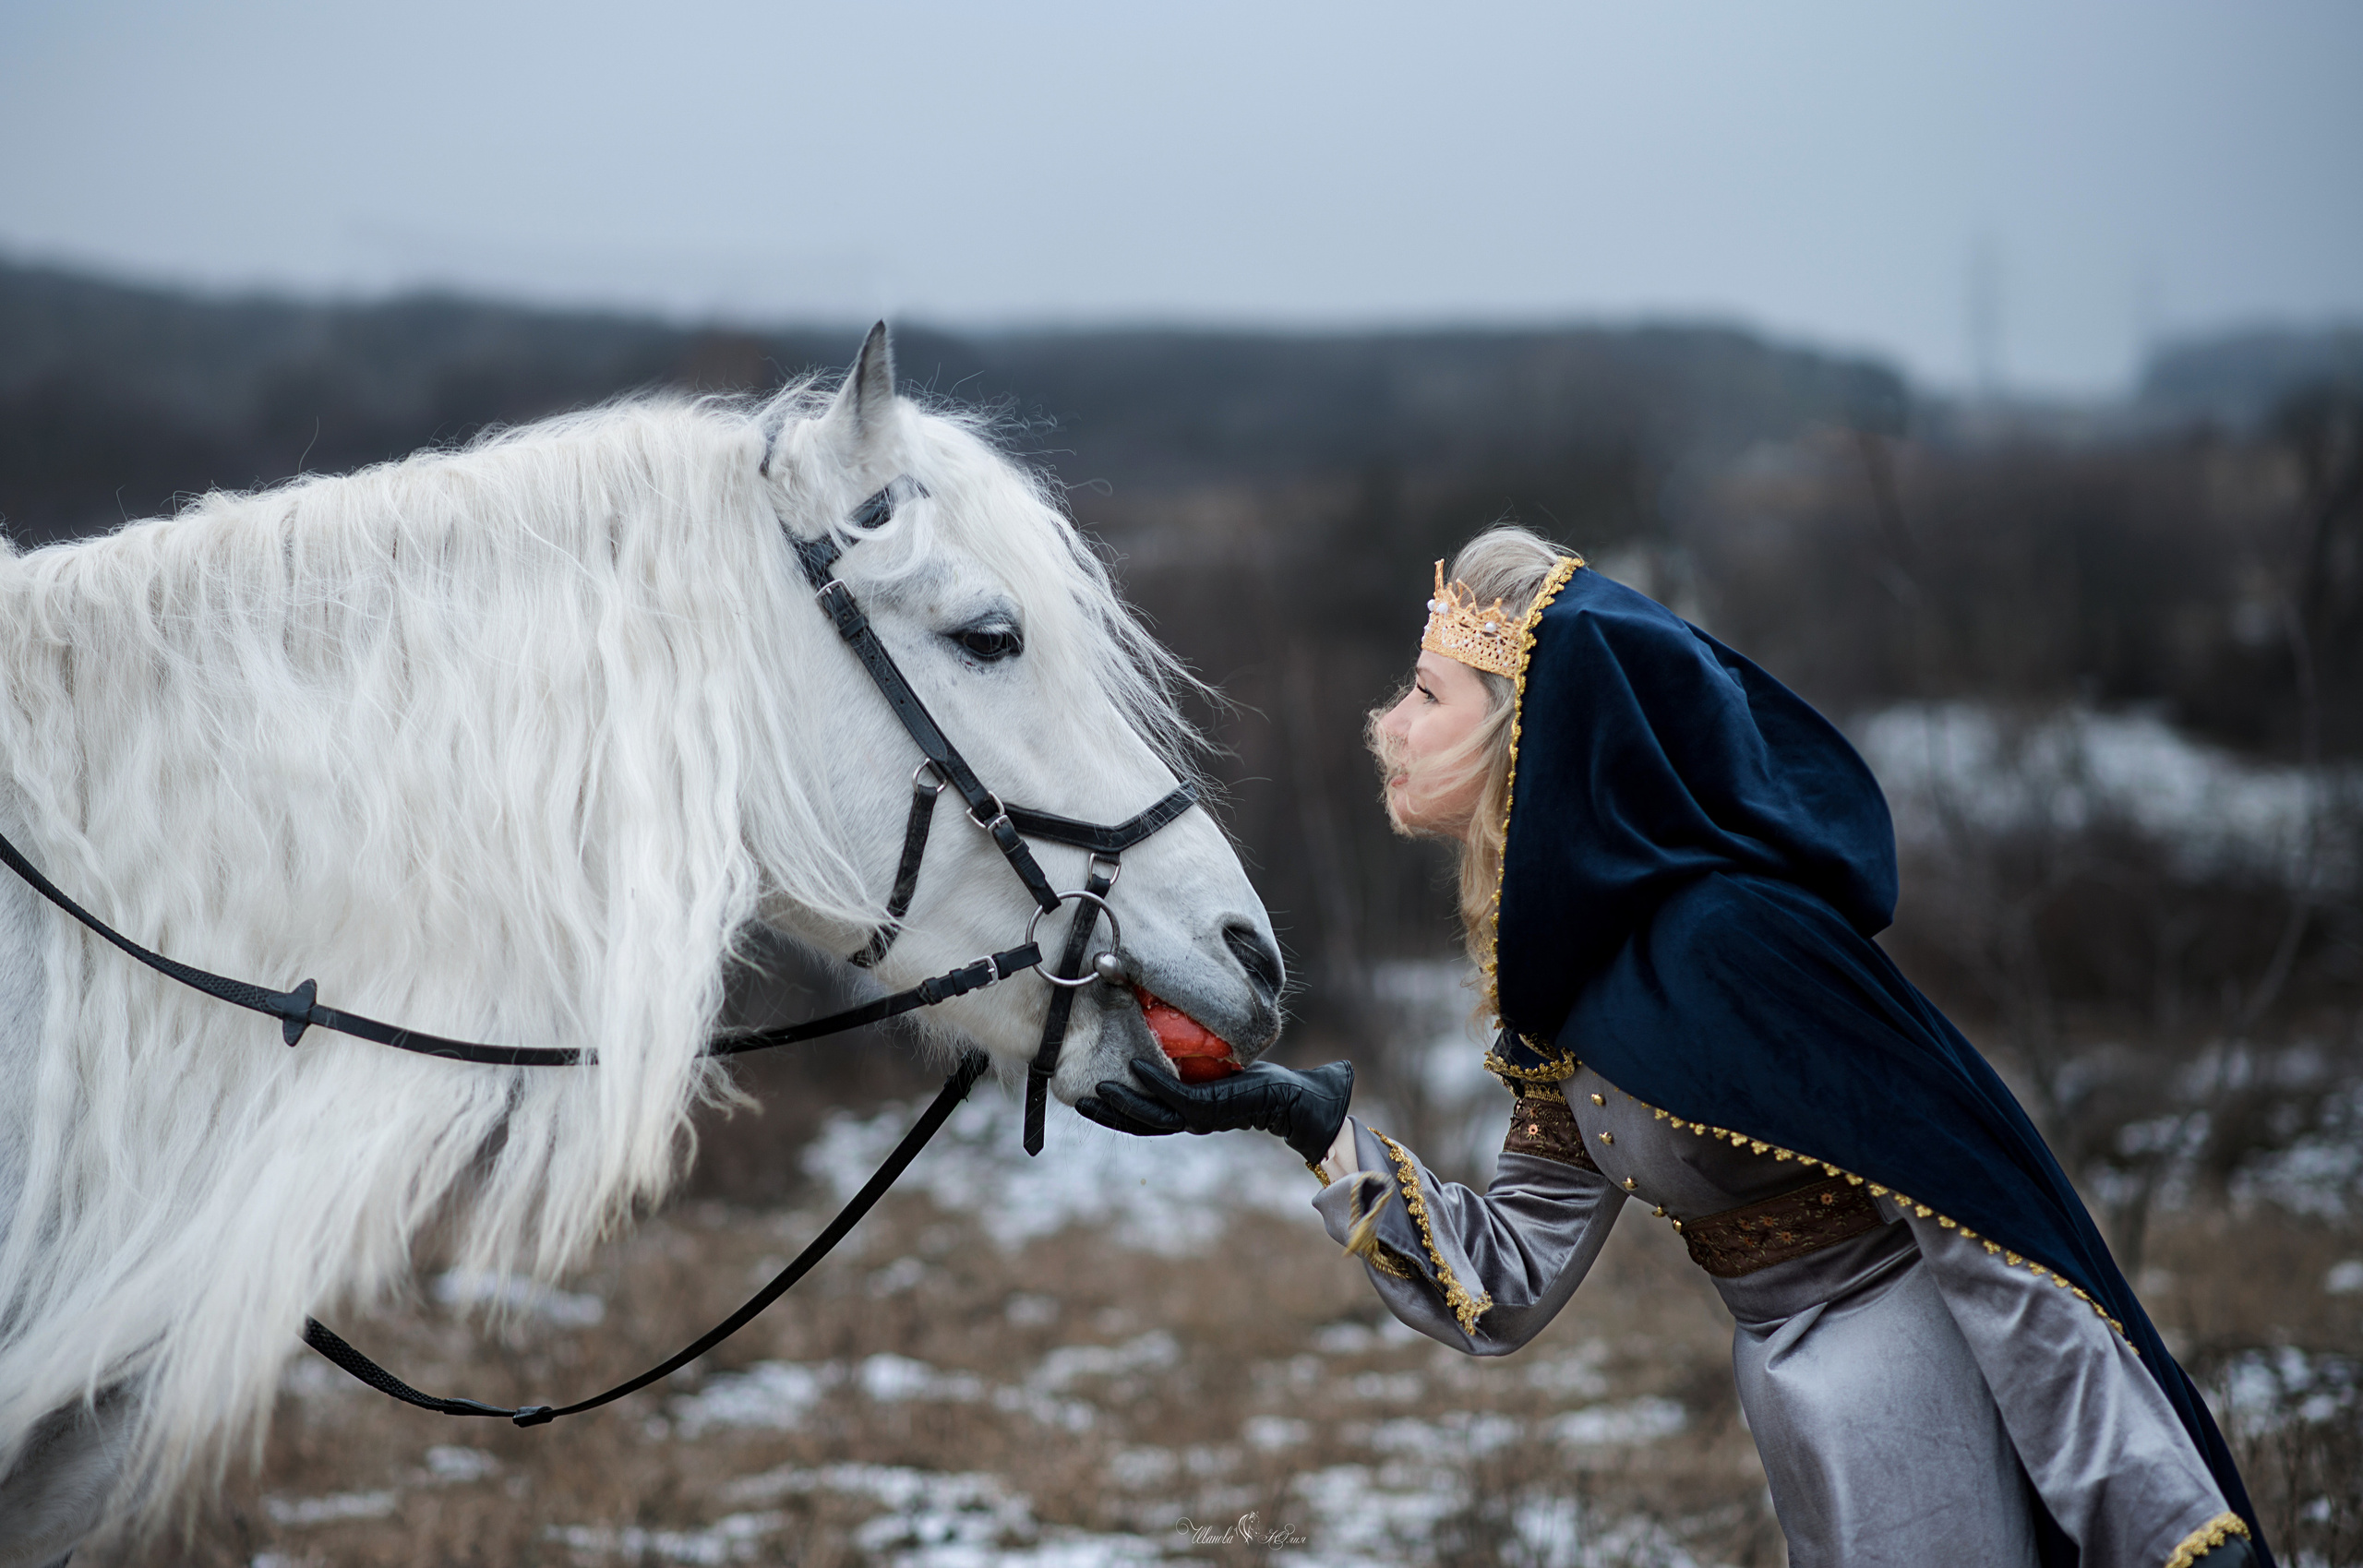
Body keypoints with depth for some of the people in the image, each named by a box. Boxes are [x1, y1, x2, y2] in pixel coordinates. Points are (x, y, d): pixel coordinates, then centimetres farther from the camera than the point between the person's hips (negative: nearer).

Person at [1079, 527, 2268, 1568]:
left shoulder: (1724, 939, -22)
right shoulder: (1570, 976, 5)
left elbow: (1984, 1229, -23)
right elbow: (1504, 1288, 7)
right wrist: (1312, 1121, -3)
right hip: (1812, 1442, 9)